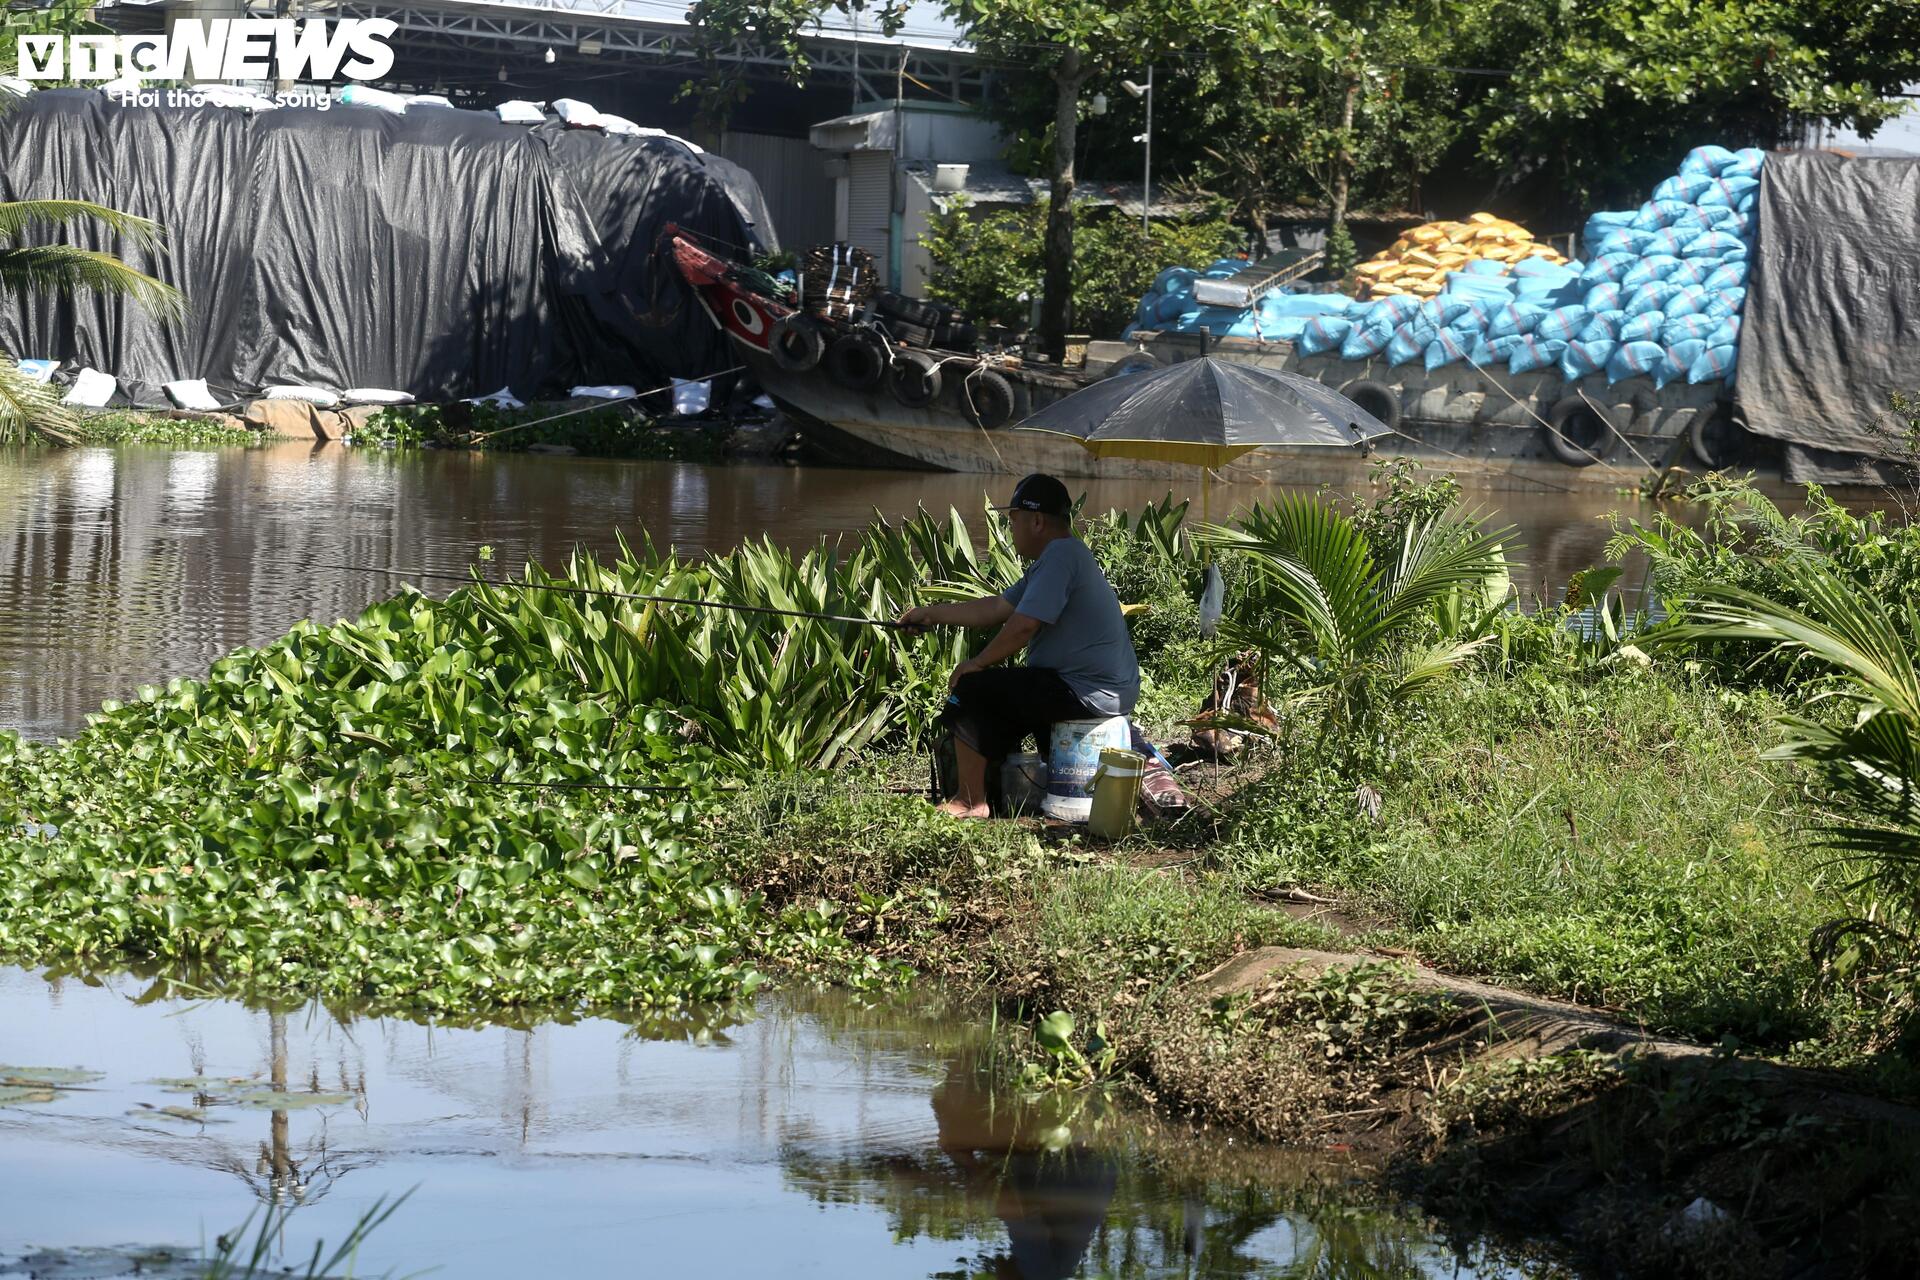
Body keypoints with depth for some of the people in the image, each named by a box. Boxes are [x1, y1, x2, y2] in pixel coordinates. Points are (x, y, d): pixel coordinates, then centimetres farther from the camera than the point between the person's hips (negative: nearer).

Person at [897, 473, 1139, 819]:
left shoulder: (1060, 556, -17)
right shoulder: (1057, 556, 17)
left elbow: (1023, 625, -24)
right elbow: (998, 608, 23)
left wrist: (977, 664, -10)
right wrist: (933, 614, 26)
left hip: (1088, 695, -11)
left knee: (969, 691, -9)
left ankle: (971, 802, -5)